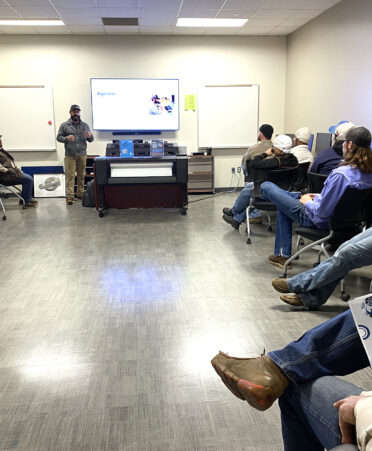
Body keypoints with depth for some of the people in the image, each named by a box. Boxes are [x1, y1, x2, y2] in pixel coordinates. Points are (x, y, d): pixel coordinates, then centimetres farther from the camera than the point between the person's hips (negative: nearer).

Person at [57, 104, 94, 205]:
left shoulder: (85, 125, 12)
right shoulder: (64, 125, 5)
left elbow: (91, 140, 14)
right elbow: (59, 137, 3)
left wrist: (90, 136, -10)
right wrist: (66, 138, -17)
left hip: (82, 154, 3)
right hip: (69, 155, -3)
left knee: (81, 176, 7)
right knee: (70, 176, -7)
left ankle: (80, 194, 17)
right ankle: (70, 197, -9)